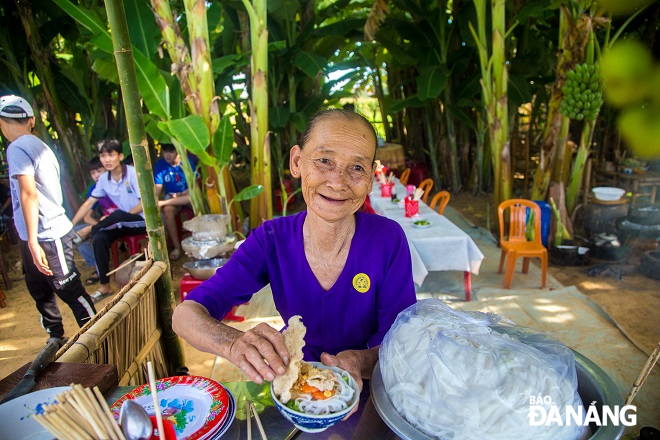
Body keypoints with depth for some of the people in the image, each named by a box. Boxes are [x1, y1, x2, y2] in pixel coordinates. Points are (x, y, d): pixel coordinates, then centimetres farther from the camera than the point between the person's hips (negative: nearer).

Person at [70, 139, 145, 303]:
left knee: (118, 215, -36)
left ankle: (88, 231, -8)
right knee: (99, 239, -20)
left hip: (142, 221, -5)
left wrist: (122, 216, -17)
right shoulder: (103, 179, 3)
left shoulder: (133, 173, -14)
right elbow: (88, 204, 6)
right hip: (124, 224, 6)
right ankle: (104, 286, -9)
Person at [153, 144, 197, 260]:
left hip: (187, 195, 0)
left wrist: (180, 194, -24)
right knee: (167, 210, -32)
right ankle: (176, 246, -24)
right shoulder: (159, 165, -6)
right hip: (171, 196, 1)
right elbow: (158, 187, -9)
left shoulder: (187, 162, -10)